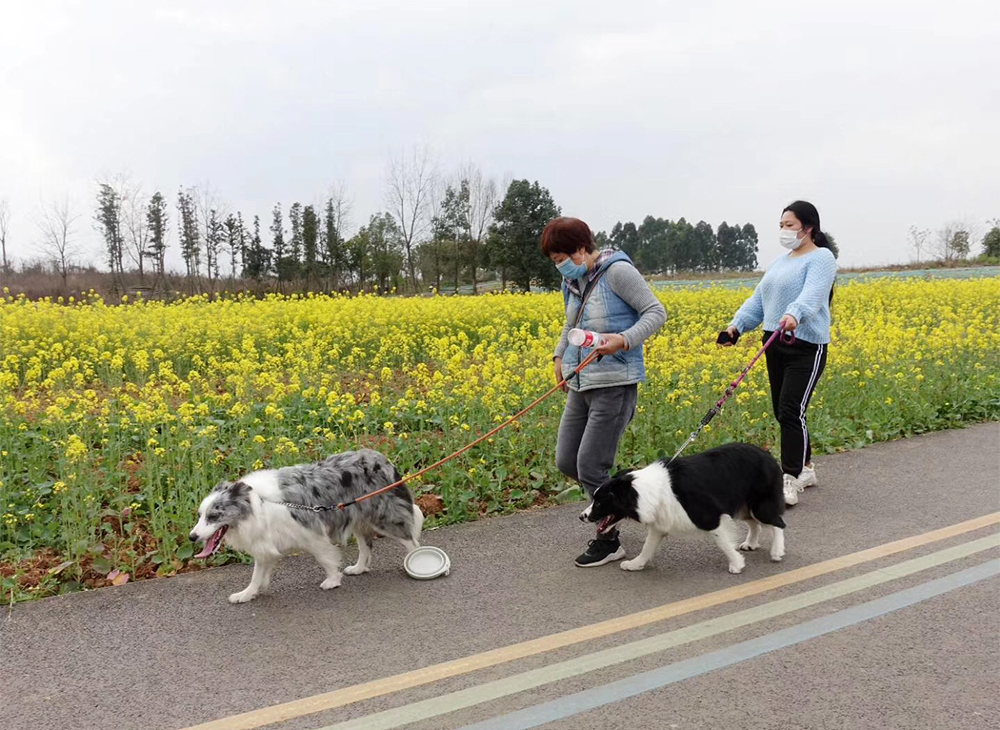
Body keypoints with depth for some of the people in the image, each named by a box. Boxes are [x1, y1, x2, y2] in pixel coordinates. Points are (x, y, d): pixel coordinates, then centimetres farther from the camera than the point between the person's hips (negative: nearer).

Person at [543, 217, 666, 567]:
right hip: (580, 384, 8)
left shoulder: (617, 271, -12)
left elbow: (656, 312, -12)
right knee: (565, 462, 7)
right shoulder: (573, 282, 11)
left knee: (590, 467, -6)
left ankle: (609, 541, 14)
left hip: (614, 384, -8)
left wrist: (624, 340, -26)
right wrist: (559, 355, 14)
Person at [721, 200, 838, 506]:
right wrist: (737, 325, -1)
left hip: (806, 346, -8)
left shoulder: (821, 258, -7)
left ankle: (790, 481, -9)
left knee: (791, 411, -13)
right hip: (775, 345, 8)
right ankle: (805, 467, 28)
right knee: (781, 411, 12)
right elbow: (759, 299, 13)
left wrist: (793, 315, -46)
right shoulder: (781, 261, 18)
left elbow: (812, 294, -26)